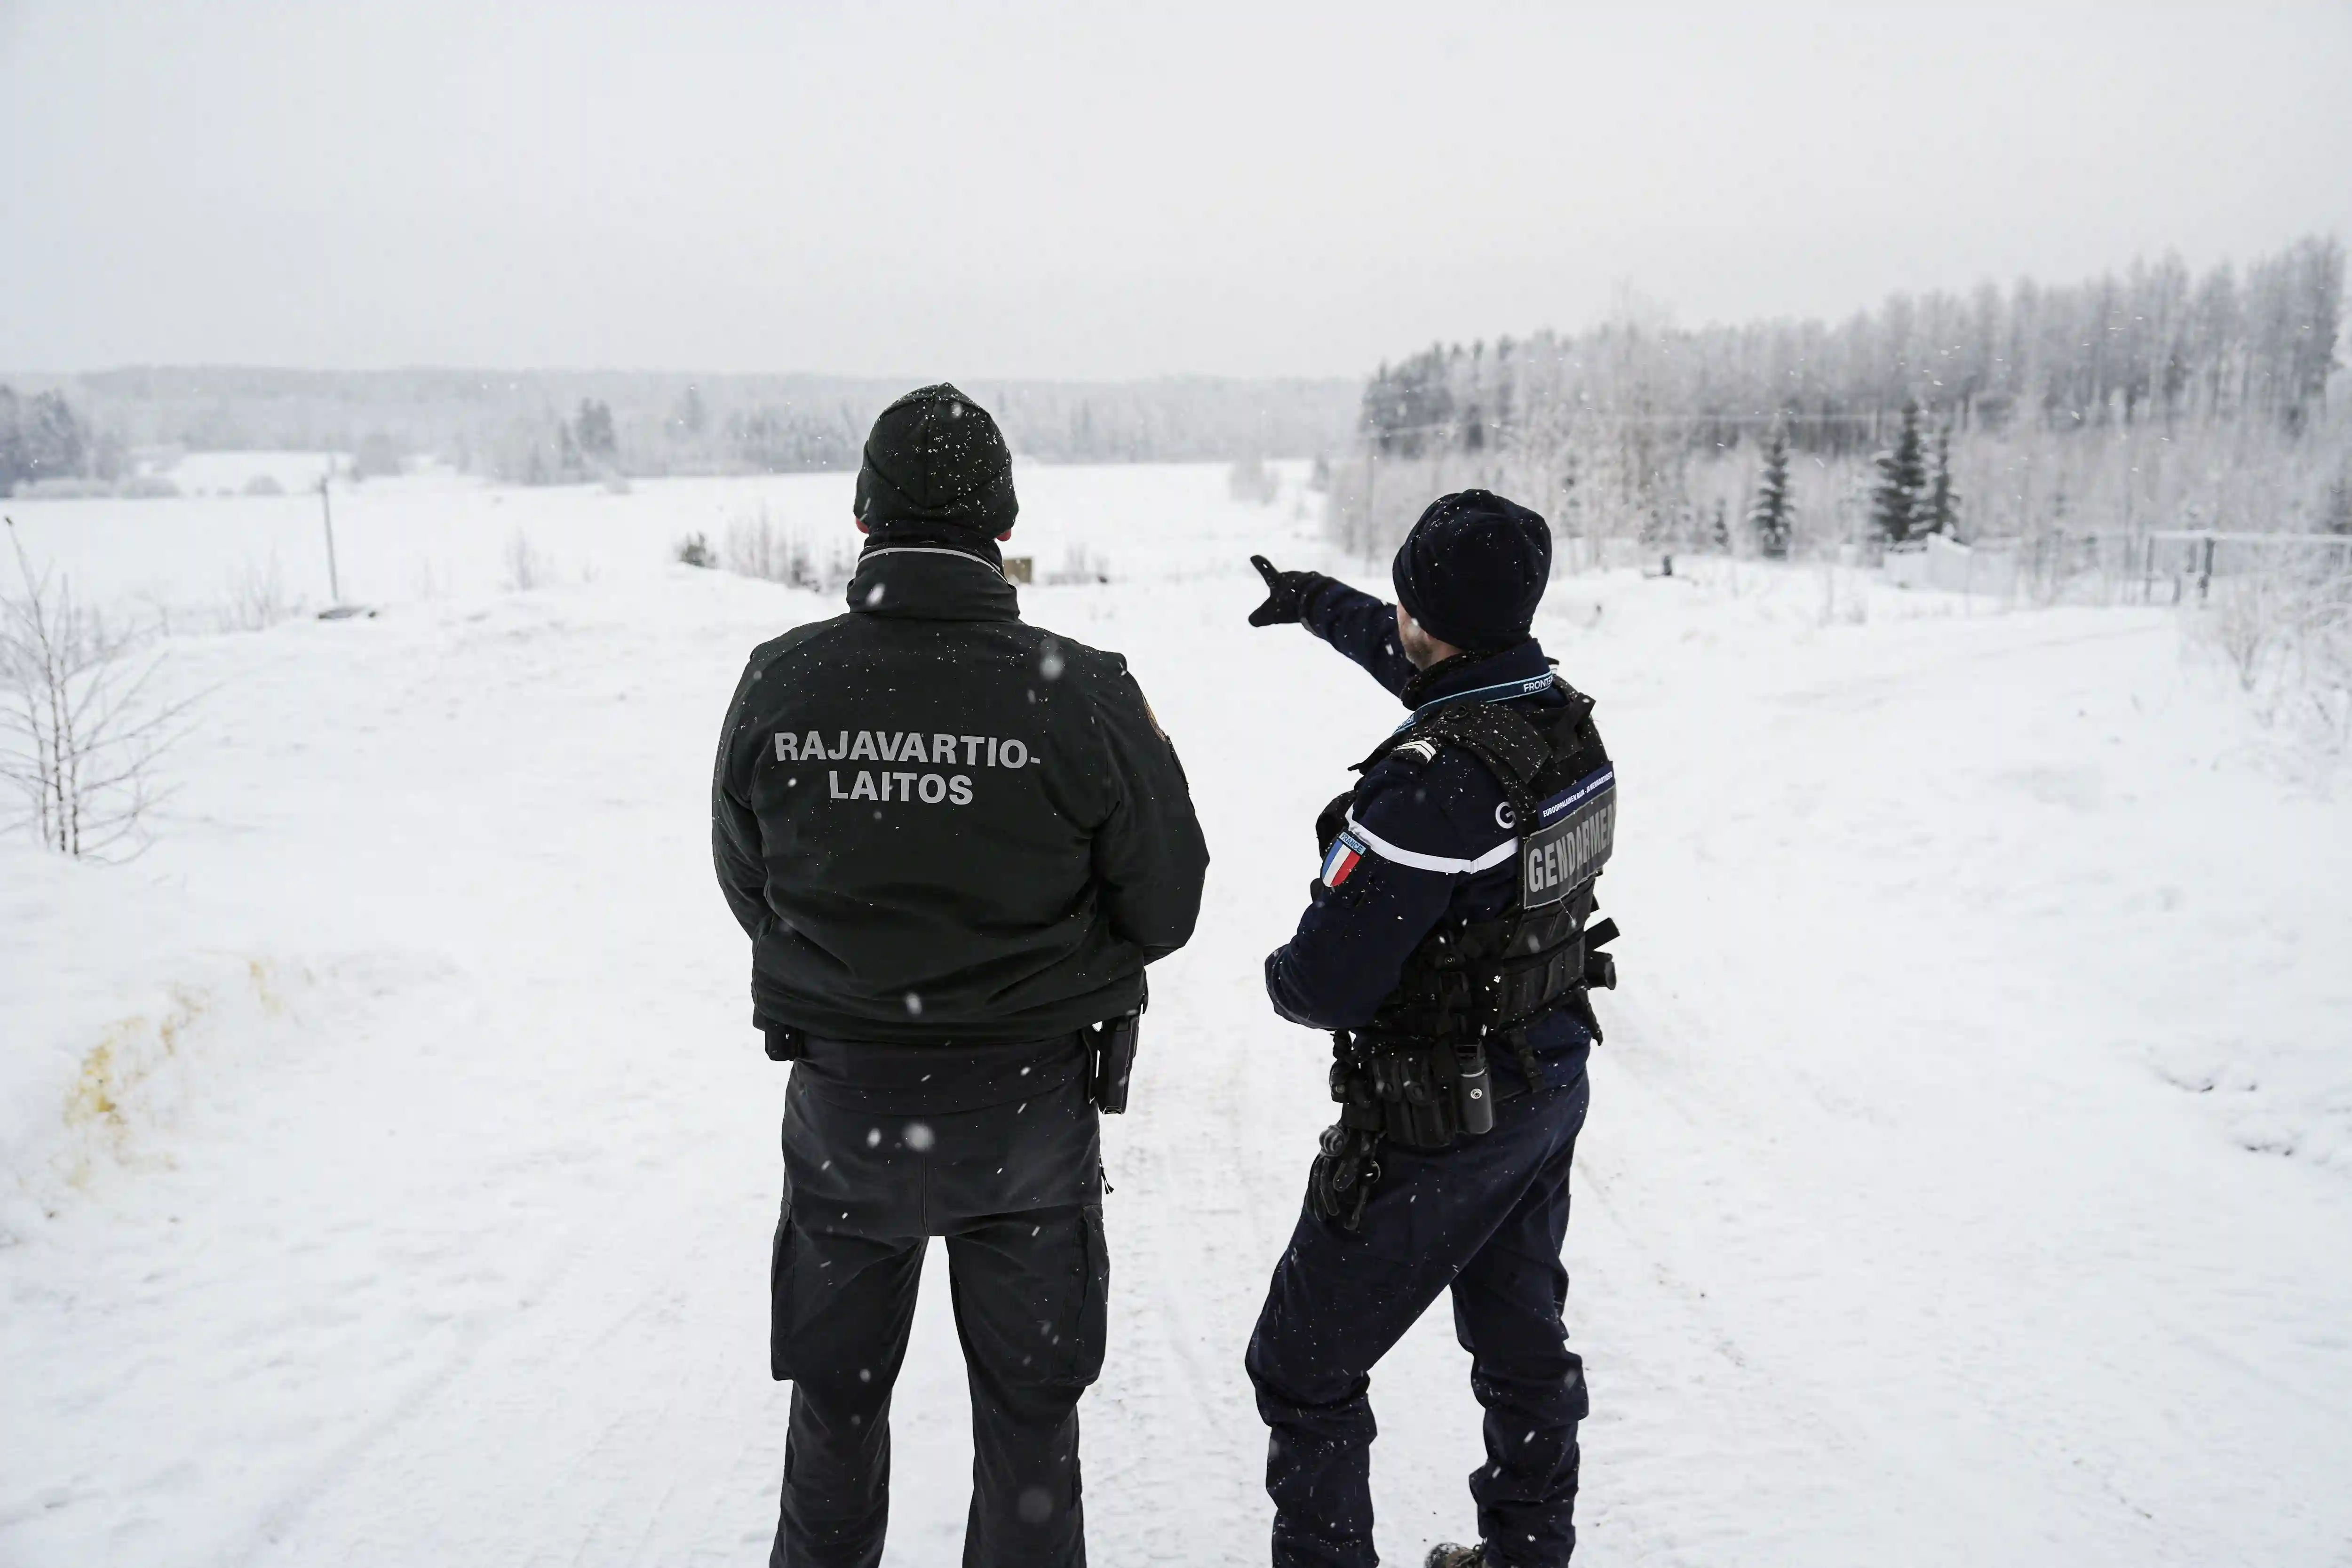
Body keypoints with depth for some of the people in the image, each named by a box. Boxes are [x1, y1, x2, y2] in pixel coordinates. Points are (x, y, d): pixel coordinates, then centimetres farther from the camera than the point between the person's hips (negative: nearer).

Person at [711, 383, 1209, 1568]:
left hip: (842, 1101, 2)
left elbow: (749, 892, 0)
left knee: (836, 1398, 24)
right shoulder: (1080, 694, -20)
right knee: (1026, 1413, 18)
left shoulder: (778, 684, -13)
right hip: (1029, 1106, -2)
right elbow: (1164, 911, -9)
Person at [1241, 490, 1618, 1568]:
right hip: (1551, 1085, 9)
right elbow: (1427, 666, 17)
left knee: (1304, 1366, 9)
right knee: (1522, 1340, 25)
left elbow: (1324, 985, -28)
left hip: (1437, 1125, -9)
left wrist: (1283, 975, -3)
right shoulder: (1563, 712, -5)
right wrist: (1315, 602, 32)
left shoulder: (1435, 779, -32)